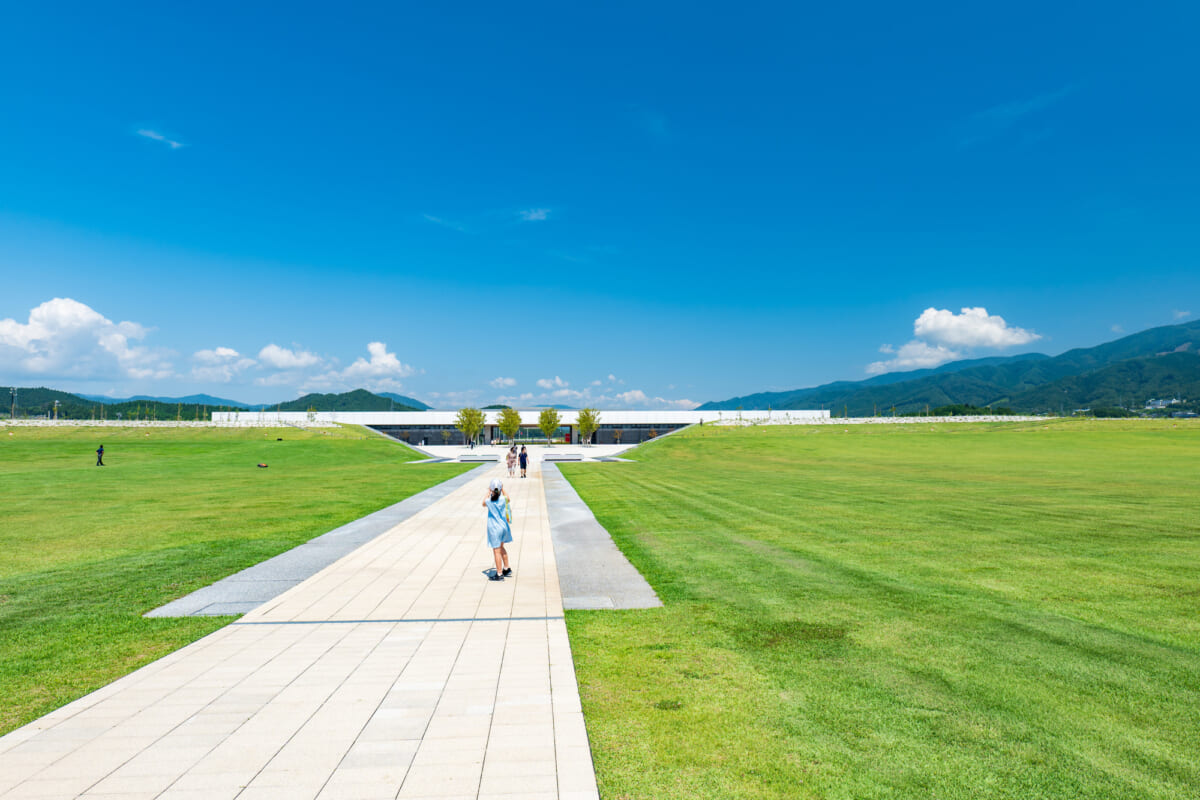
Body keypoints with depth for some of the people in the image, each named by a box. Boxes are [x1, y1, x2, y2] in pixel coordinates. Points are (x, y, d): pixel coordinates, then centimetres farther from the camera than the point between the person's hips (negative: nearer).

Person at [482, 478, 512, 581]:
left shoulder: (489, 501, -16)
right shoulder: (503, 499, -9)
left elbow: (483, 504, 9)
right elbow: (508, 498, 17)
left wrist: (488, 492, 14)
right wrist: (503, 489, 22)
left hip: (494, 528, -5)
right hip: (504, 526, 5)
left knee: (497, 551, 2)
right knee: (501, 548, 23)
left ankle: (499, 574, 7)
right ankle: (507, 569, 33)